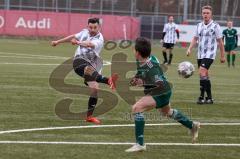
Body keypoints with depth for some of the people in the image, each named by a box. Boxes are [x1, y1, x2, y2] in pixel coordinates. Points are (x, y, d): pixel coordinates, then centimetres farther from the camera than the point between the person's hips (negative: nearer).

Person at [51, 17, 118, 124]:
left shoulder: (99, 39, -7)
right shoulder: (85, 32, 9)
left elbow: (89, 44, -29)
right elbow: (73, 36, 29)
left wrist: (78, 42, -48)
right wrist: (58, 42, 37)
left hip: (91, 65, 0)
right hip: (79, 60, 0)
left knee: (94, 89, -8)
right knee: (89, 70, -36)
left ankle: (89, 116, 8)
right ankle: (108, 80, -67)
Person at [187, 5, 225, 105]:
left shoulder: (215, 26, -6)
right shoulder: (199, 25, 8)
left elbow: (220, 42, -1)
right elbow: (195, 38, 14)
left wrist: (222, 56, 2)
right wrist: (190, 49, -2)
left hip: (209, 54, -6)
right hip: (200, 54, 6)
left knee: (202, 72, -20)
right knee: (205, 75, 10)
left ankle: (202, 97, -17)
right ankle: (209, 97, 19)